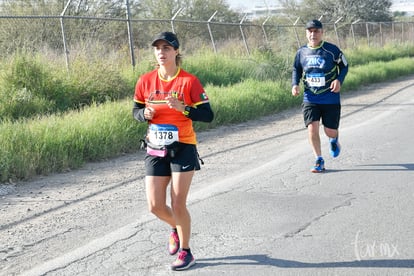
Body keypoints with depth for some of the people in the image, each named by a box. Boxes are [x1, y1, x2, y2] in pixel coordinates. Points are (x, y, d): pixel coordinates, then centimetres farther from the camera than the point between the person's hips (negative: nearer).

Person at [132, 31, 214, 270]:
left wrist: (182, 108, -24)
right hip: (155, 150, 4)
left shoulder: (189, 81, -10)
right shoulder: (145, 81, 1)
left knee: (178, 205, -3)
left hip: (183, 149, -4)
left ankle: (186, 253, 18)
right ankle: (176, 228, 37)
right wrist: (145, 113, -11)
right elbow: (136, 111, 12)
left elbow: (208, 115, -9)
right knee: (155, 206, 2)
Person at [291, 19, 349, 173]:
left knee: (330, 131, 1)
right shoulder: (302, 52, 1)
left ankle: (334, 141, 41)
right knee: (312, 128, -12)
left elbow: (344, 66, 5)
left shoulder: (332, 50, -7)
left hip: (330, 98, -2)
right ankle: (319, 161, 3)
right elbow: (296, 70, 16)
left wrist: (339, 80, -13)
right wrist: (295, 84, -2)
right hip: (310, 98, 2)